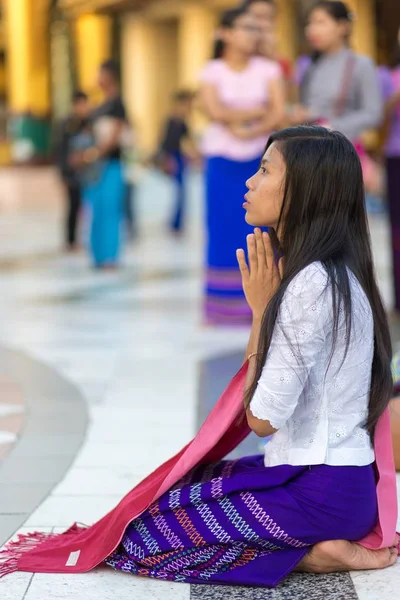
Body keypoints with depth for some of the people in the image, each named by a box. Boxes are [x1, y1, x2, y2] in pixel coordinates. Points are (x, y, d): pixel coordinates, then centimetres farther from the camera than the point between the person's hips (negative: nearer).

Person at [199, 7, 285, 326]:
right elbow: (216, 111, -14)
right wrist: (258, 111, -8)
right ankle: (222, 308, 3)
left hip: (262, 159, 1)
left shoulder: (268, 70, 5)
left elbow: (279, 113, -5)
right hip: (223, 160, -1)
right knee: (225, 231, -3)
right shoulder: (213, 72, 1)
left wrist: (249, 129, -16)